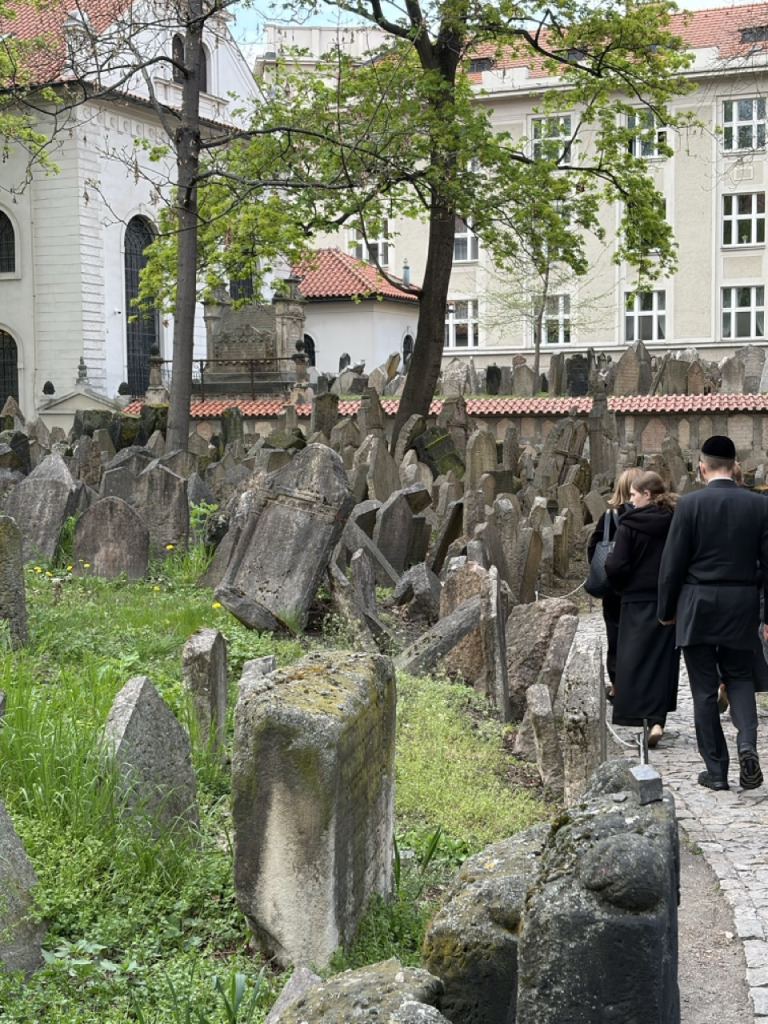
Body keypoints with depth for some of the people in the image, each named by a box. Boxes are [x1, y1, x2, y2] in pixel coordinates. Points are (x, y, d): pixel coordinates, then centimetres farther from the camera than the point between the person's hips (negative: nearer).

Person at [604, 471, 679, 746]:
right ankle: (657, 720, 7)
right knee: (663, 660, 9)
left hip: (638, 602, -4)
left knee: (635, 659, 1)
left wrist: (620, 586, 6)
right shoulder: (676, 523, 1)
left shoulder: (629, 525, -11)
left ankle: (640, 715, -11)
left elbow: (617, 566, -13)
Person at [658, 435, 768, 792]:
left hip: (697, 606, -2)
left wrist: (666, 610, 6)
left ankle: (716, 771, 10)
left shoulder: (690, 504, -9)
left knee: (705, 689, 7)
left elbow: (672, 563, -6)